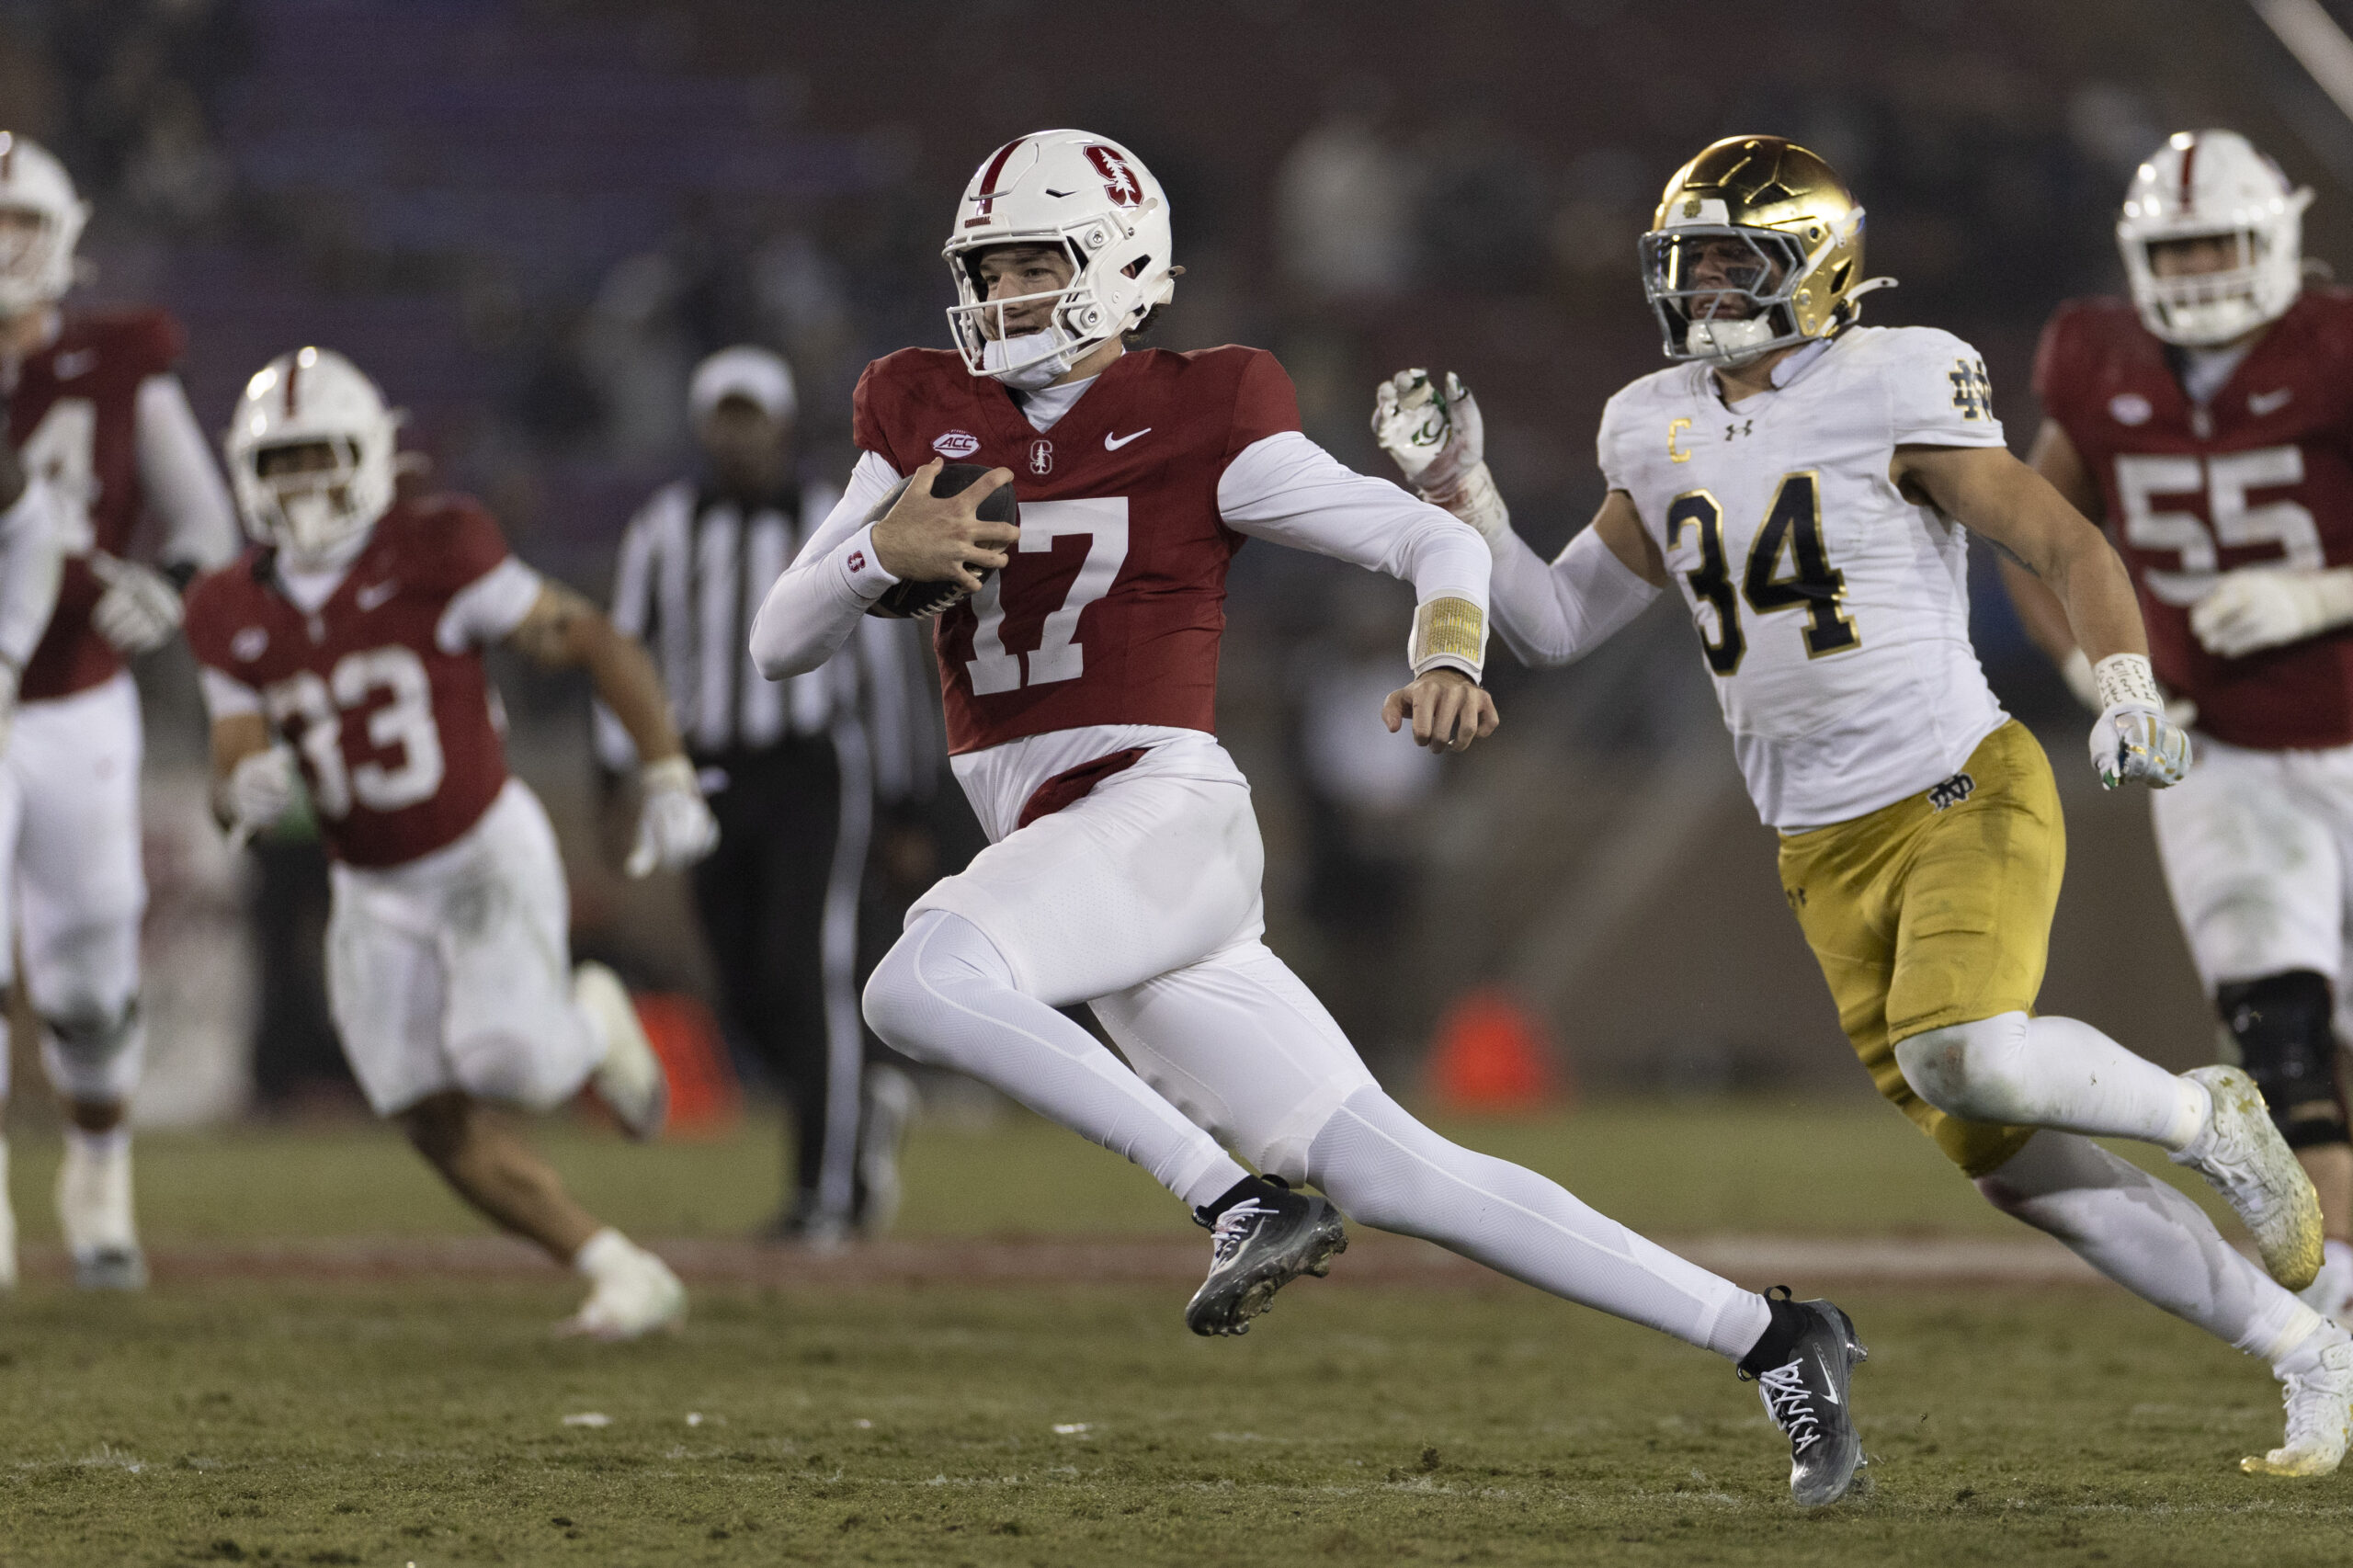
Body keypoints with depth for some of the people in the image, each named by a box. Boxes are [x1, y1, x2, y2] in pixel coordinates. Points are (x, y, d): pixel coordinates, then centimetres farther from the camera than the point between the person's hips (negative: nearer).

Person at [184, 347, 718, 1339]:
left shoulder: (431, 556, -15)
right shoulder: (234, 617, 0)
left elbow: (596, 645, -10)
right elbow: (232, 779, 1)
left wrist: (669, 782, -16)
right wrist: (244, 792, -25)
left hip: (486, 855, -5)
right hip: (375, 898, 5)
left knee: (507, 1063, -26)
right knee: (445, 1130, -4)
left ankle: (590, 1028, 8)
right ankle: (621, 1276, 7)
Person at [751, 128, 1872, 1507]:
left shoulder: (1196, 423, -2)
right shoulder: (931, 422, 14)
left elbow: (1437, 542, -1)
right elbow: (781, 643, 12)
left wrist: (1448, 662, -23)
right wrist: (882, 552, -9)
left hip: (1162, 813, -6)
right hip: (1045, 852, 6)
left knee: (918, 986, -32)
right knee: (1392, 1174, 0)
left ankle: (1239, 1199, -20)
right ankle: (1766, 1340, 4)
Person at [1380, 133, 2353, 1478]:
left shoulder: (1892, 390, -8)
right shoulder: (1662, 435, 10)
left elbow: (2066, 545, -8)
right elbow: (1557, 627, 18)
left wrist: (2130, 695, -23)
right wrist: (1460, 490, 6)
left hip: (1964, 797, -6)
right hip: (1825, 854, 6)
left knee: (1961, 1056, -32)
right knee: (2004, 1159, 1)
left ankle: (2204, 1119, -2)